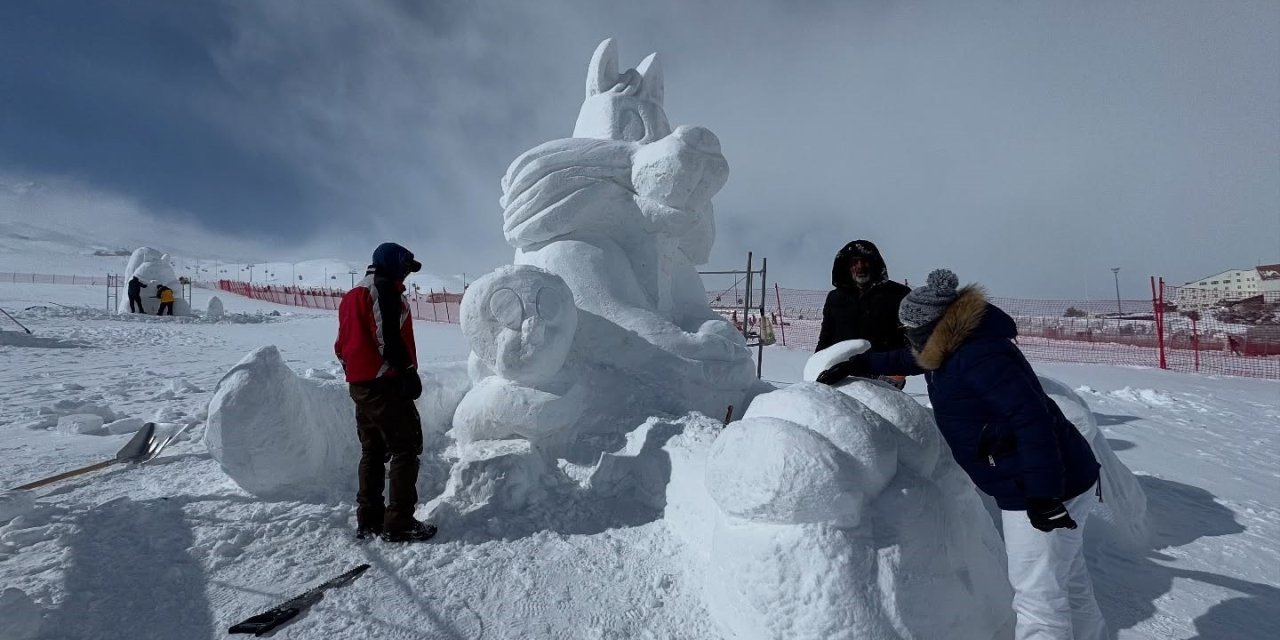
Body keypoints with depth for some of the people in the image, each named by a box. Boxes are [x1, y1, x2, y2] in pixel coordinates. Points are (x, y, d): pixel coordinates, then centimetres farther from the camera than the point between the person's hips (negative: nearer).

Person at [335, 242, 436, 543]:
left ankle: (368, 519, 22)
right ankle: (399, 524, -3)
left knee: (372, 452, 16)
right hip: (385, 384, -10)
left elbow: (342, 345, 21)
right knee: (405, 450, -4)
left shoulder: (351, 296, 20)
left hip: (359, 386, 10)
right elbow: (390, 336, -21)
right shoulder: (384, 290, -10)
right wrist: (409, 372, -19)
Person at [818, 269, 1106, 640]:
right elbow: (904, 360, 20)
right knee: (1066, 579, 26)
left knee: (1037, 591, 3)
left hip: (1047, 492, -10)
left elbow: (1032, 420, -31)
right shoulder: (955, 346, 5)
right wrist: (857, 365, 12)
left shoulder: (979, 356, -27)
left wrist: (1041, 493, -28)